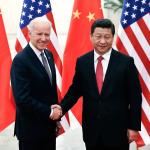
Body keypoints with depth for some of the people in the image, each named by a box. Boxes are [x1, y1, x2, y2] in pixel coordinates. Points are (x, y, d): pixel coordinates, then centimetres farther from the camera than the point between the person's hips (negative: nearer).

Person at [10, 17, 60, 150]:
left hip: (49, 124, 7)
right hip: (31, 128, -7)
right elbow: (22, 98, -24)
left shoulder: (49, 55, 6)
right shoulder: (20, 60, -19)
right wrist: (49, 112, -17)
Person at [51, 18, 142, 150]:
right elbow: (75, 90, 8)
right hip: (91, 129, 3)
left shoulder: (126, 62, -6)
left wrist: (134, 127, -4)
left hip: (117, 129, -2)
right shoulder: (82, 62, 2)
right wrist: (62, 108, -9)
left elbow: (135, 97, -3)